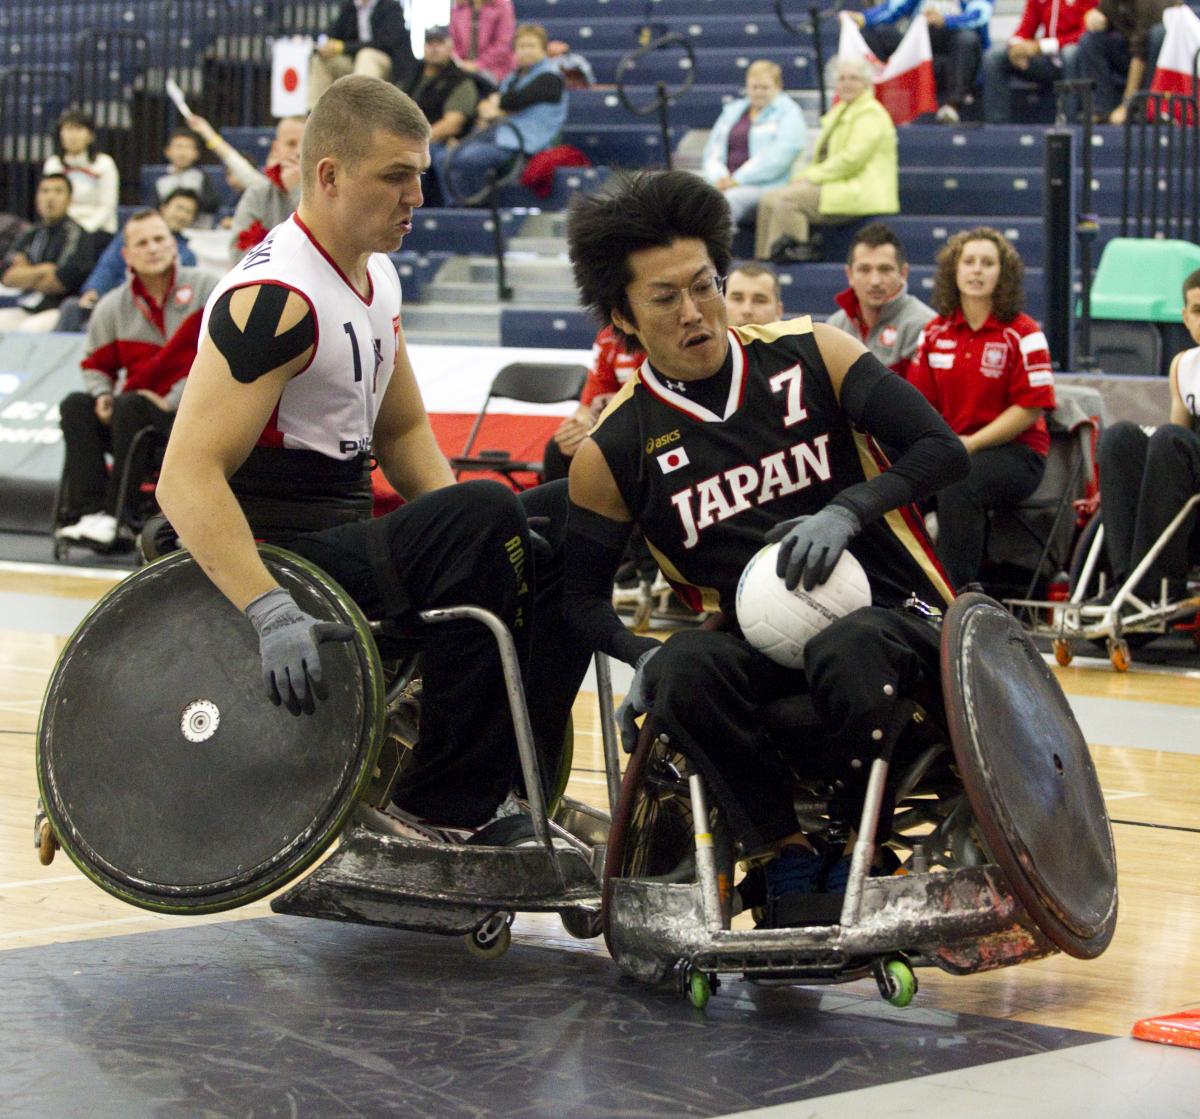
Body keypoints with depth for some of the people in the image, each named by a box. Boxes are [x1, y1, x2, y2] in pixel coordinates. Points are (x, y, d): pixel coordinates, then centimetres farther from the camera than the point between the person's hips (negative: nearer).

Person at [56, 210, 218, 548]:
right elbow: (97, 365, 19)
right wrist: (102, 395, -5)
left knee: (129, 406, -31)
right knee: (76, 406, -16)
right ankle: (88, 510, -29)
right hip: (138, 418, 5)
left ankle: (117, 515, -31)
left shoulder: (206, 288, -3)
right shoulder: (113, 307, 9)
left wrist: (172, 401, -16)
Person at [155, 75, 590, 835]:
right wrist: (268, 609, -40)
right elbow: (187, 477, -28)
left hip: (352, 540, 10)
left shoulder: (377, 278, 10)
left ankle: (514, 784, 2)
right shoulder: (276, 297, -19)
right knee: (485, 513, -30)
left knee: (574, 524, 5)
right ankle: (439, 813, -22)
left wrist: (461, 536, 3)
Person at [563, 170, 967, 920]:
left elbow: (943, 449, -4)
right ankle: (784, 854, -16)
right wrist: (645, 661, -12)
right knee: (683, 672, -33)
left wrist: (847, 511, -20)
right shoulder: (612, 455, 2)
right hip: (759, 649, 1)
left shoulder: (812, 357, 0)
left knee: (849, 653, -38)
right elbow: (586, 597, 9)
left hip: (893, 620, -1)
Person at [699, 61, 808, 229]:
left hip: (764, 186, -5)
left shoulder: (788, 113, 6)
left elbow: (777, 158, -8)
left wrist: (737, 180, -14)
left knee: (731, 198, -36)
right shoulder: (733, 110, 24)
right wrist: (719, 177, -4)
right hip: (727, 182, 5)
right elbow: (713, 149, 18)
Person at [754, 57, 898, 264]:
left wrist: (813, 176, -14)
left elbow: (852, 158, -18)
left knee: (784, 199, -24)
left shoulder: (870, 113, -7)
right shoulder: (840, 111, 23)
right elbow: (824, 156, 22)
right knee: (769, 199, -6)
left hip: (858, 193, -10)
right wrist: (805, 175, 0)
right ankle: (764, 260, -11)